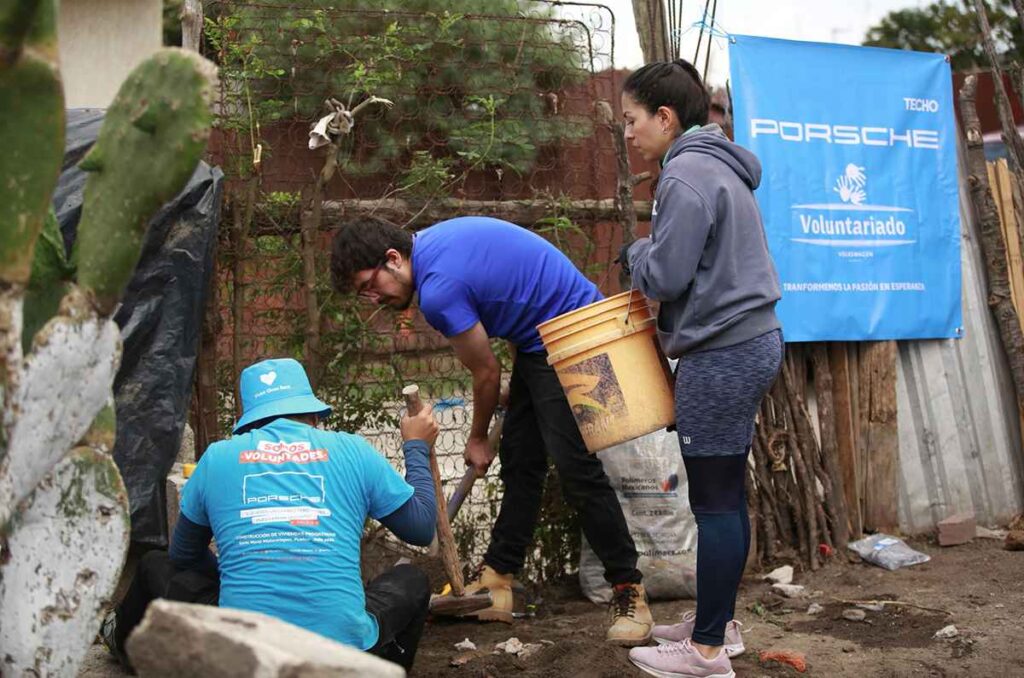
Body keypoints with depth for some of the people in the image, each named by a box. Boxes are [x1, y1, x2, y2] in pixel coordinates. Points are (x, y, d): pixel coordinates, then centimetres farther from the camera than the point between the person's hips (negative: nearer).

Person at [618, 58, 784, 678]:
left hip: (721, 355, -10)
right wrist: (651, 258, 11)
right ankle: (719, 621, 27)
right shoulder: (718, 165, 16)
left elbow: (664, 275, -18)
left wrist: (634, 252, 1)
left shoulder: (688, 174, -15)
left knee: (714, 500, -3)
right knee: (726, 494, 16)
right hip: (749, 342, 10)